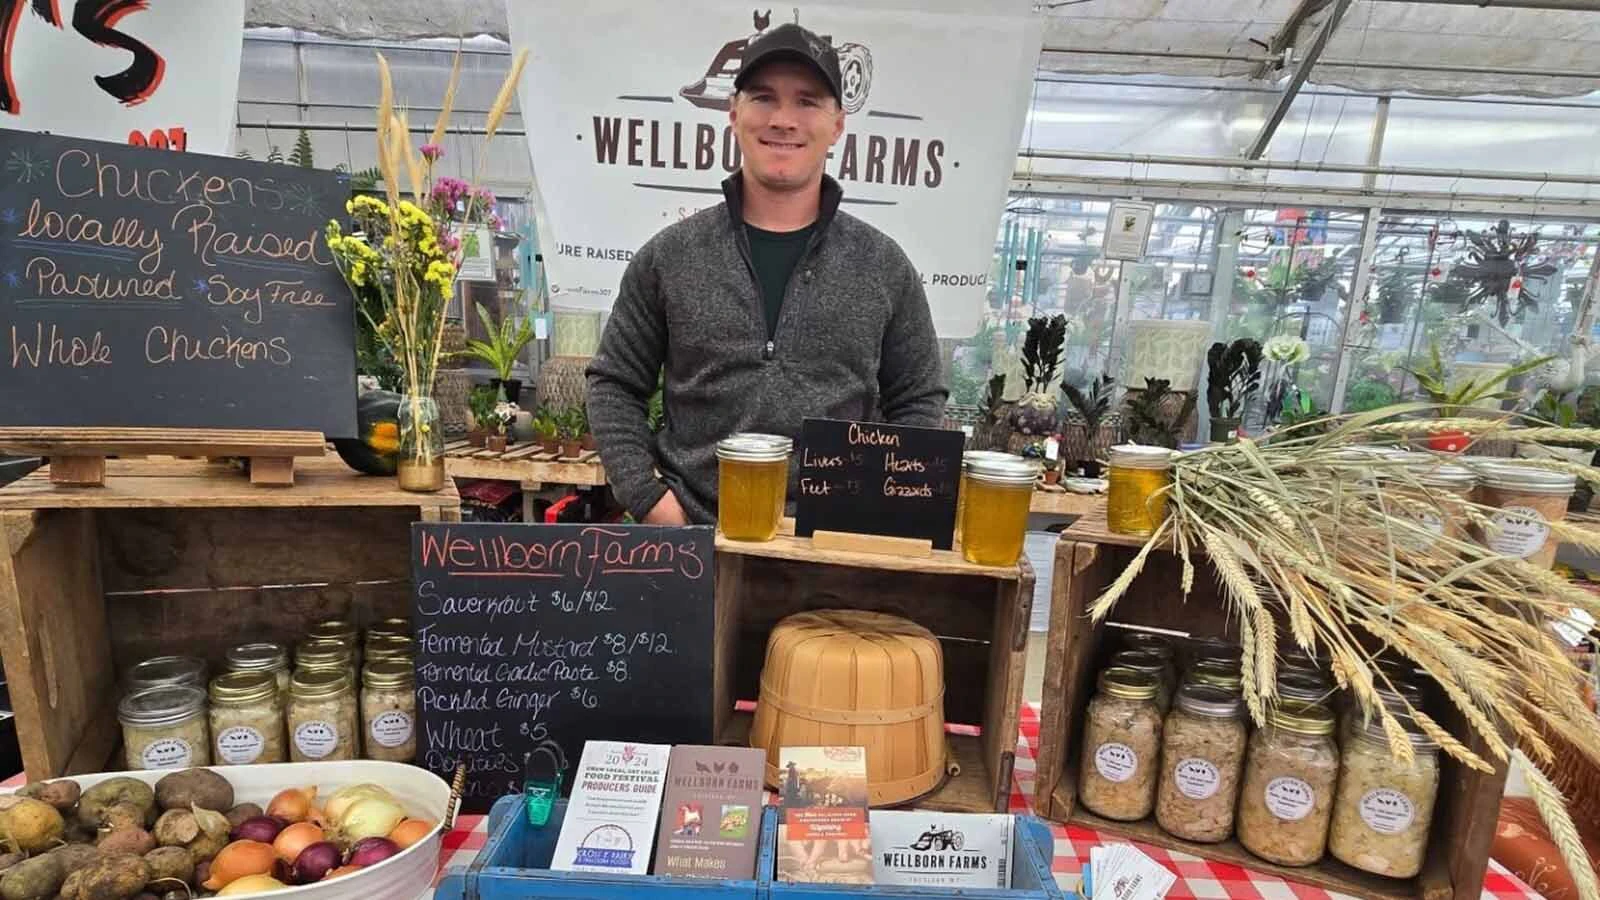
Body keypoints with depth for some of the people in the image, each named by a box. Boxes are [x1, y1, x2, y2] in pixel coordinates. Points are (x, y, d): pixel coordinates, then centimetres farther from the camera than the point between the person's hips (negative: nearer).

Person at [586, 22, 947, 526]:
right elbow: (615, 385, 5)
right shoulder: (669, 256, 0)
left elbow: (919, 403, 5)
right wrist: (647, 496, -6)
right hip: (695, 537, 0)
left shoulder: (884, 266, 1)